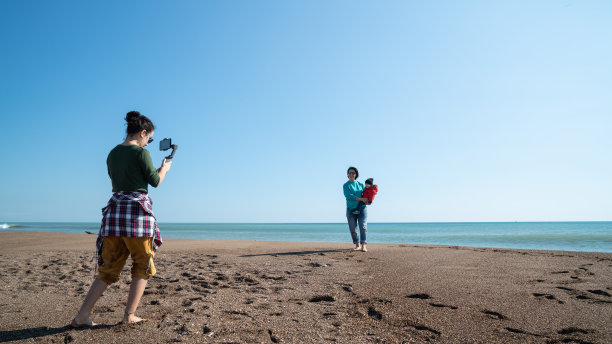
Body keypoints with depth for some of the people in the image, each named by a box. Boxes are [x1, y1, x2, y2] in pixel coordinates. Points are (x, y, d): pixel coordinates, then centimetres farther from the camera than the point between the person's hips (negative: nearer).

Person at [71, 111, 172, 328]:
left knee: (108, 268, 13)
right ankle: (129, 316, 11)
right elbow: (155, 181, -1)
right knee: (143, 267, 9)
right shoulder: (141, 152, -7)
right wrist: (164, 168, 19)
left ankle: (82, 316, 9)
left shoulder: (112, 154, 14)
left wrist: (155, 170, 31)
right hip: (137, 211, -6)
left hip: (114, 210, 7)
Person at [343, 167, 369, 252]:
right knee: (353, 229, 1)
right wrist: (361, 199, -19)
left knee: (363, 226, -13)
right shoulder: (346, 185, 1)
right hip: (351, 209, -1)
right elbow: (349, 196, -14)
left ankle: (363, 245, -18)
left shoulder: (360, 184, 11)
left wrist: (368, 201, -11)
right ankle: (357, 245, 15)